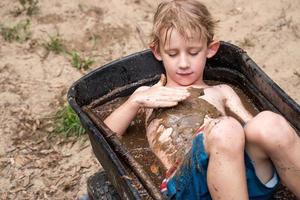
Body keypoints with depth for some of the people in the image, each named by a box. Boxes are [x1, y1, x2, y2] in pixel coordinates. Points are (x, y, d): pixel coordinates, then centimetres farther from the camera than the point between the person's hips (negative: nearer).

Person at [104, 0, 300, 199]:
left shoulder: (221, 92, 30)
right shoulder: (147, 94, 27)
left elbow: (254, 129, 15)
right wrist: (136, 101, 0)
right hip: (186, 183, -2)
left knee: (269, 123, -30)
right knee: (226, 131, -35)